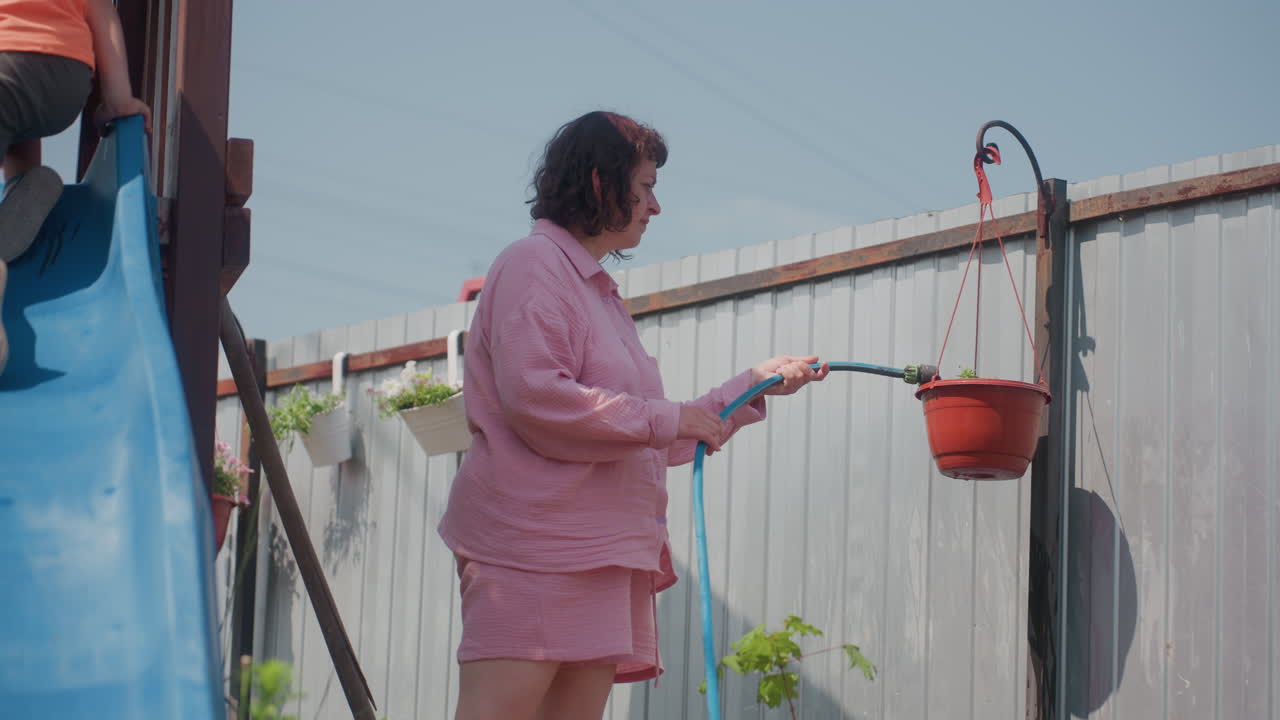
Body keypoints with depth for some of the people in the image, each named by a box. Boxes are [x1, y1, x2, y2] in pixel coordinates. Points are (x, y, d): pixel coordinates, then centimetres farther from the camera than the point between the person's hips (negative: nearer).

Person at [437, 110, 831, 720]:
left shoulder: (601, 293, 27)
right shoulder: (533, 265, -1)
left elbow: (654, 442, 30)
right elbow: (534, 396, -17)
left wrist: (754, 386, 27)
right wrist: (667, 419, -11)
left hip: (599, 553, 9)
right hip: (530, 546, -9)